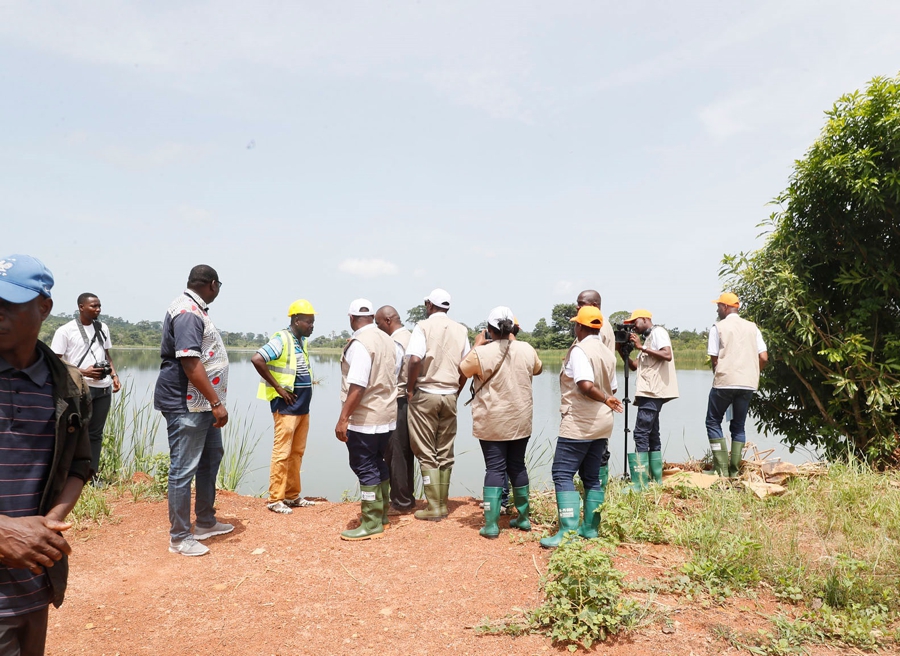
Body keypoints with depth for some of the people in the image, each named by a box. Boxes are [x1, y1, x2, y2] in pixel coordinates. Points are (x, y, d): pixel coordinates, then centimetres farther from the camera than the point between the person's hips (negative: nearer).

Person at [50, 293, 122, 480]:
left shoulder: (103, 328, 10)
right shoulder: (65, 331, -6)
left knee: (96, 433, 10)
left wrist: (114, 376, 4)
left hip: (103, 389, 5)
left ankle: (92, 473, 18)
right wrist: (83, 371, -17)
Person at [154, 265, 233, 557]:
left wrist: (214, 401, 23)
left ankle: (205, 523, 33)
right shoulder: (187, 312, -20)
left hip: (203, 404, 11)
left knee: (211, 459, 19)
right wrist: (216, 402, -25)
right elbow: (190, 363, -27)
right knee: (184, 470, 0)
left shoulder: (195, 310, 13)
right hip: (186, 405, -11)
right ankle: (179, 538, 13)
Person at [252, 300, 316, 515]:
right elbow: (257, 359, -25)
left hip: (303, 406, 8)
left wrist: (307, 389, 10)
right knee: (282, 453, -4)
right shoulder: (282, 339, -14)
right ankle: (275, 499, 4)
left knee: (297, 452, 12)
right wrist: (278, 387, -20)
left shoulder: (303, 341, 11)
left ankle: (292, 495, 21)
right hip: (287, 406, -8)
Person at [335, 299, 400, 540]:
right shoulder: (388, 341, 8)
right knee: (378, 464, 18)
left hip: (364, 418, -8)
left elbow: (357, 386, -24)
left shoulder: (360, 343, -17)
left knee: (365, 468, 0)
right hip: (386, 415, 9)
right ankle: (382, 513, 29)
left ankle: (372, 524, 6)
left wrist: (343, 418, -22)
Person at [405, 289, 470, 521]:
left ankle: (433, 508, 6)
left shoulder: (423, 326, -6)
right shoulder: (460, 330, 6)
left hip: (425, 395, -4)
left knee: (427, 454, 3)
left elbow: (415, 359, -19)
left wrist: (410, 388, -7)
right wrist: (457, 391, 15)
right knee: (445, 453, 12)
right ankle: (443, 505, 17)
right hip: (450, 396, 4)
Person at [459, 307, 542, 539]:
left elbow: (461, 370, 2)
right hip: (520, 421, 4)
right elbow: (538, 369, 18)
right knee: (517, 466, 16)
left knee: (495, 469, 1)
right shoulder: (526, 349, -3)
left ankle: (491, 525, 1)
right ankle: (523, 518, 27)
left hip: (492, 422, -3)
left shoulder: (481, 353, -15)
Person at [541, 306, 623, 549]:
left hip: (578, 424, -8)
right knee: (593, 477, 13)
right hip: (602, 424, 8)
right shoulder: (607, 353, 10)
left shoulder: (579, 350, -14)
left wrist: (606, 400, -14)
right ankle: (590, 528, 18)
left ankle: (568, 531, -10)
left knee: (562, 475, -5)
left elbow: (586, 386, -27)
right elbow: (611, 390, 13)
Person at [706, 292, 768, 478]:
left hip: (724, 381, -4)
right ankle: (734, 471, 10)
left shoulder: (718, 327, -2)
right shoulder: (752, 327, 10)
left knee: (713, 422, 8)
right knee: (738, 426, 13)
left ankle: (722, 469, -2)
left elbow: (714, 358, -5)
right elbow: (764, 358, 5)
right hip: (748, 384, 5)